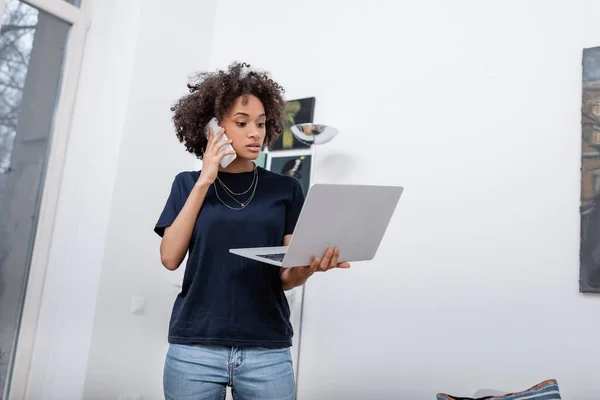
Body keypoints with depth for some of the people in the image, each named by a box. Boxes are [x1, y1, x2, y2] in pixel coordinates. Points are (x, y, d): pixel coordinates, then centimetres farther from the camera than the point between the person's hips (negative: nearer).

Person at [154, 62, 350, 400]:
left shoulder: (286, 189, 5)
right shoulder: (188, 184, 7)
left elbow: (286, 277, 3)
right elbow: (170, 258, -5)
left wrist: (311, 265, -19)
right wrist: (204, 182, -6)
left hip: (268, 350, 0)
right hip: (195, 349, 0)